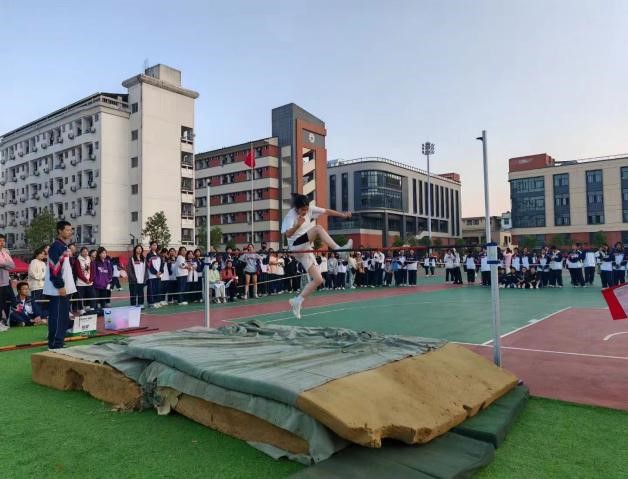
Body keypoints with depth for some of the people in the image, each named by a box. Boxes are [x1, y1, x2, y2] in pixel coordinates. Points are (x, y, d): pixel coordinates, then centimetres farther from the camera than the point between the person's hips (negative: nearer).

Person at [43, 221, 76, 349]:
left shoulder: (64, 246, 16)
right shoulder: (56, 247, -14)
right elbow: (54, 269, -21)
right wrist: (60, 286, -20)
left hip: (65, 288, 10)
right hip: (58, 290, -10)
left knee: (64, 317, 13)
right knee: (57, 317, -7)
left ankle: (58, 342, 21)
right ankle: (55, 344, -2)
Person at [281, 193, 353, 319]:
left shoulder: (309, 209, 4)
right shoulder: (291, 215, -14)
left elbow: (326, 211, 7)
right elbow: (287, 234, -25)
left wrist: (342, 215, -1)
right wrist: (298, 225, -41)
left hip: (305, 250, 7)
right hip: (296, 246, -7)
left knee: (318, 280, 2)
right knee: (318, 228, -28)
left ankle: (297, 301, 9)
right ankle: (338, 249, -38)